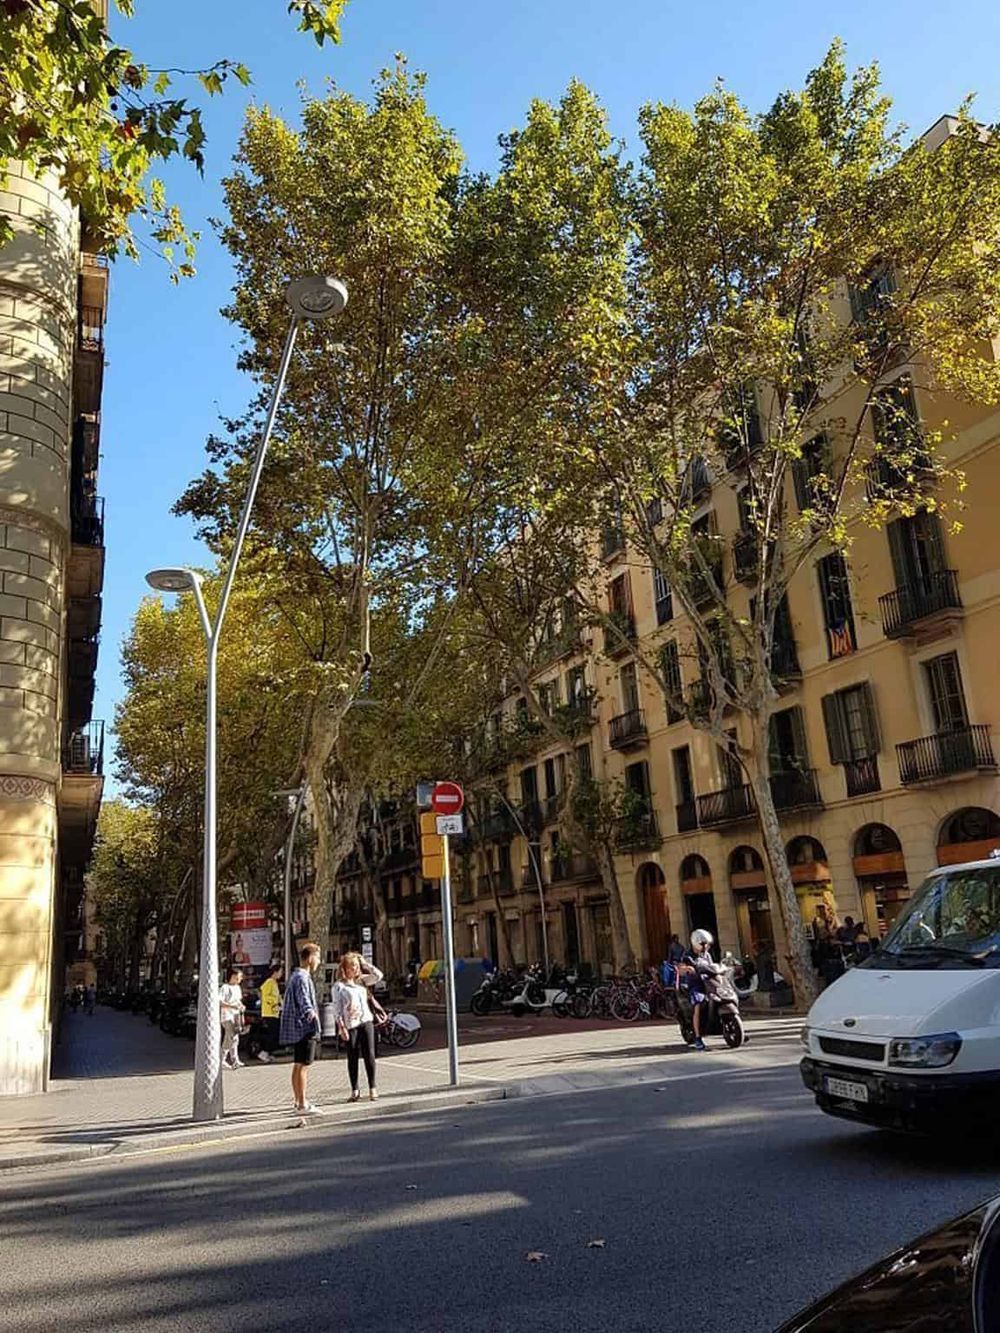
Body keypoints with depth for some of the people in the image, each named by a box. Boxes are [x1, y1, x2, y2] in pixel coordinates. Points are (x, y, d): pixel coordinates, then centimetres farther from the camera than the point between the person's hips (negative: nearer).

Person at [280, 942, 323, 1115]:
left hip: (297, 1029, 11)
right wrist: (311, 1012, -50)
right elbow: (304, 999, -33)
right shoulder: (302, 978, -16)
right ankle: (303, 1105, -7)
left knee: (298, 1066, 17)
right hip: (305, 1028, -11)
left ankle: (299, 1101, 27)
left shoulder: (295, 976, 18)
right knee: (303, 1066, -8)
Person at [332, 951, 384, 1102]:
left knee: (369, 1055, -1)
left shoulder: (361, 981, 12)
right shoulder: (339, 986, -3)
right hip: (350, 1025, -3)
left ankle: (372, 1088, 5)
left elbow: (378, 976, 7)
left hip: (366, 1021, 4)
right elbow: (337, 1008, -6)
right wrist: (341, 1027, -12)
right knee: (353, 1058, 4)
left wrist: (364, 963, 4)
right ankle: (355, 1090, 14)